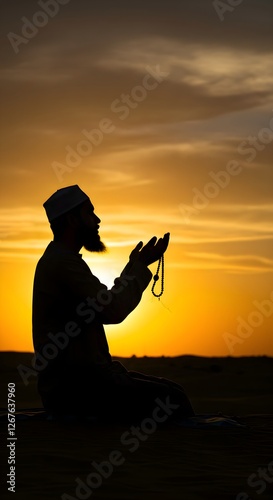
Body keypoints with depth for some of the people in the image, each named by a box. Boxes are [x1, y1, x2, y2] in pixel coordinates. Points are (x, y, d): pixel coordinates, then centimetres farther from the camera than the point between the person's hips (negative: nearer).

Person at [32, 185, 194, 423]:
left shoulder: (59, 259, 20)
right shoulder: (63, 261, -15)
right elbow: (114, 311, -20)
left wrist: (136, 266, 16)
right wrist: (139, 265, -6)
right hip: (74, 387, -11)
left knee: (172, 391, 10)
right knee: (172, 400, -16)